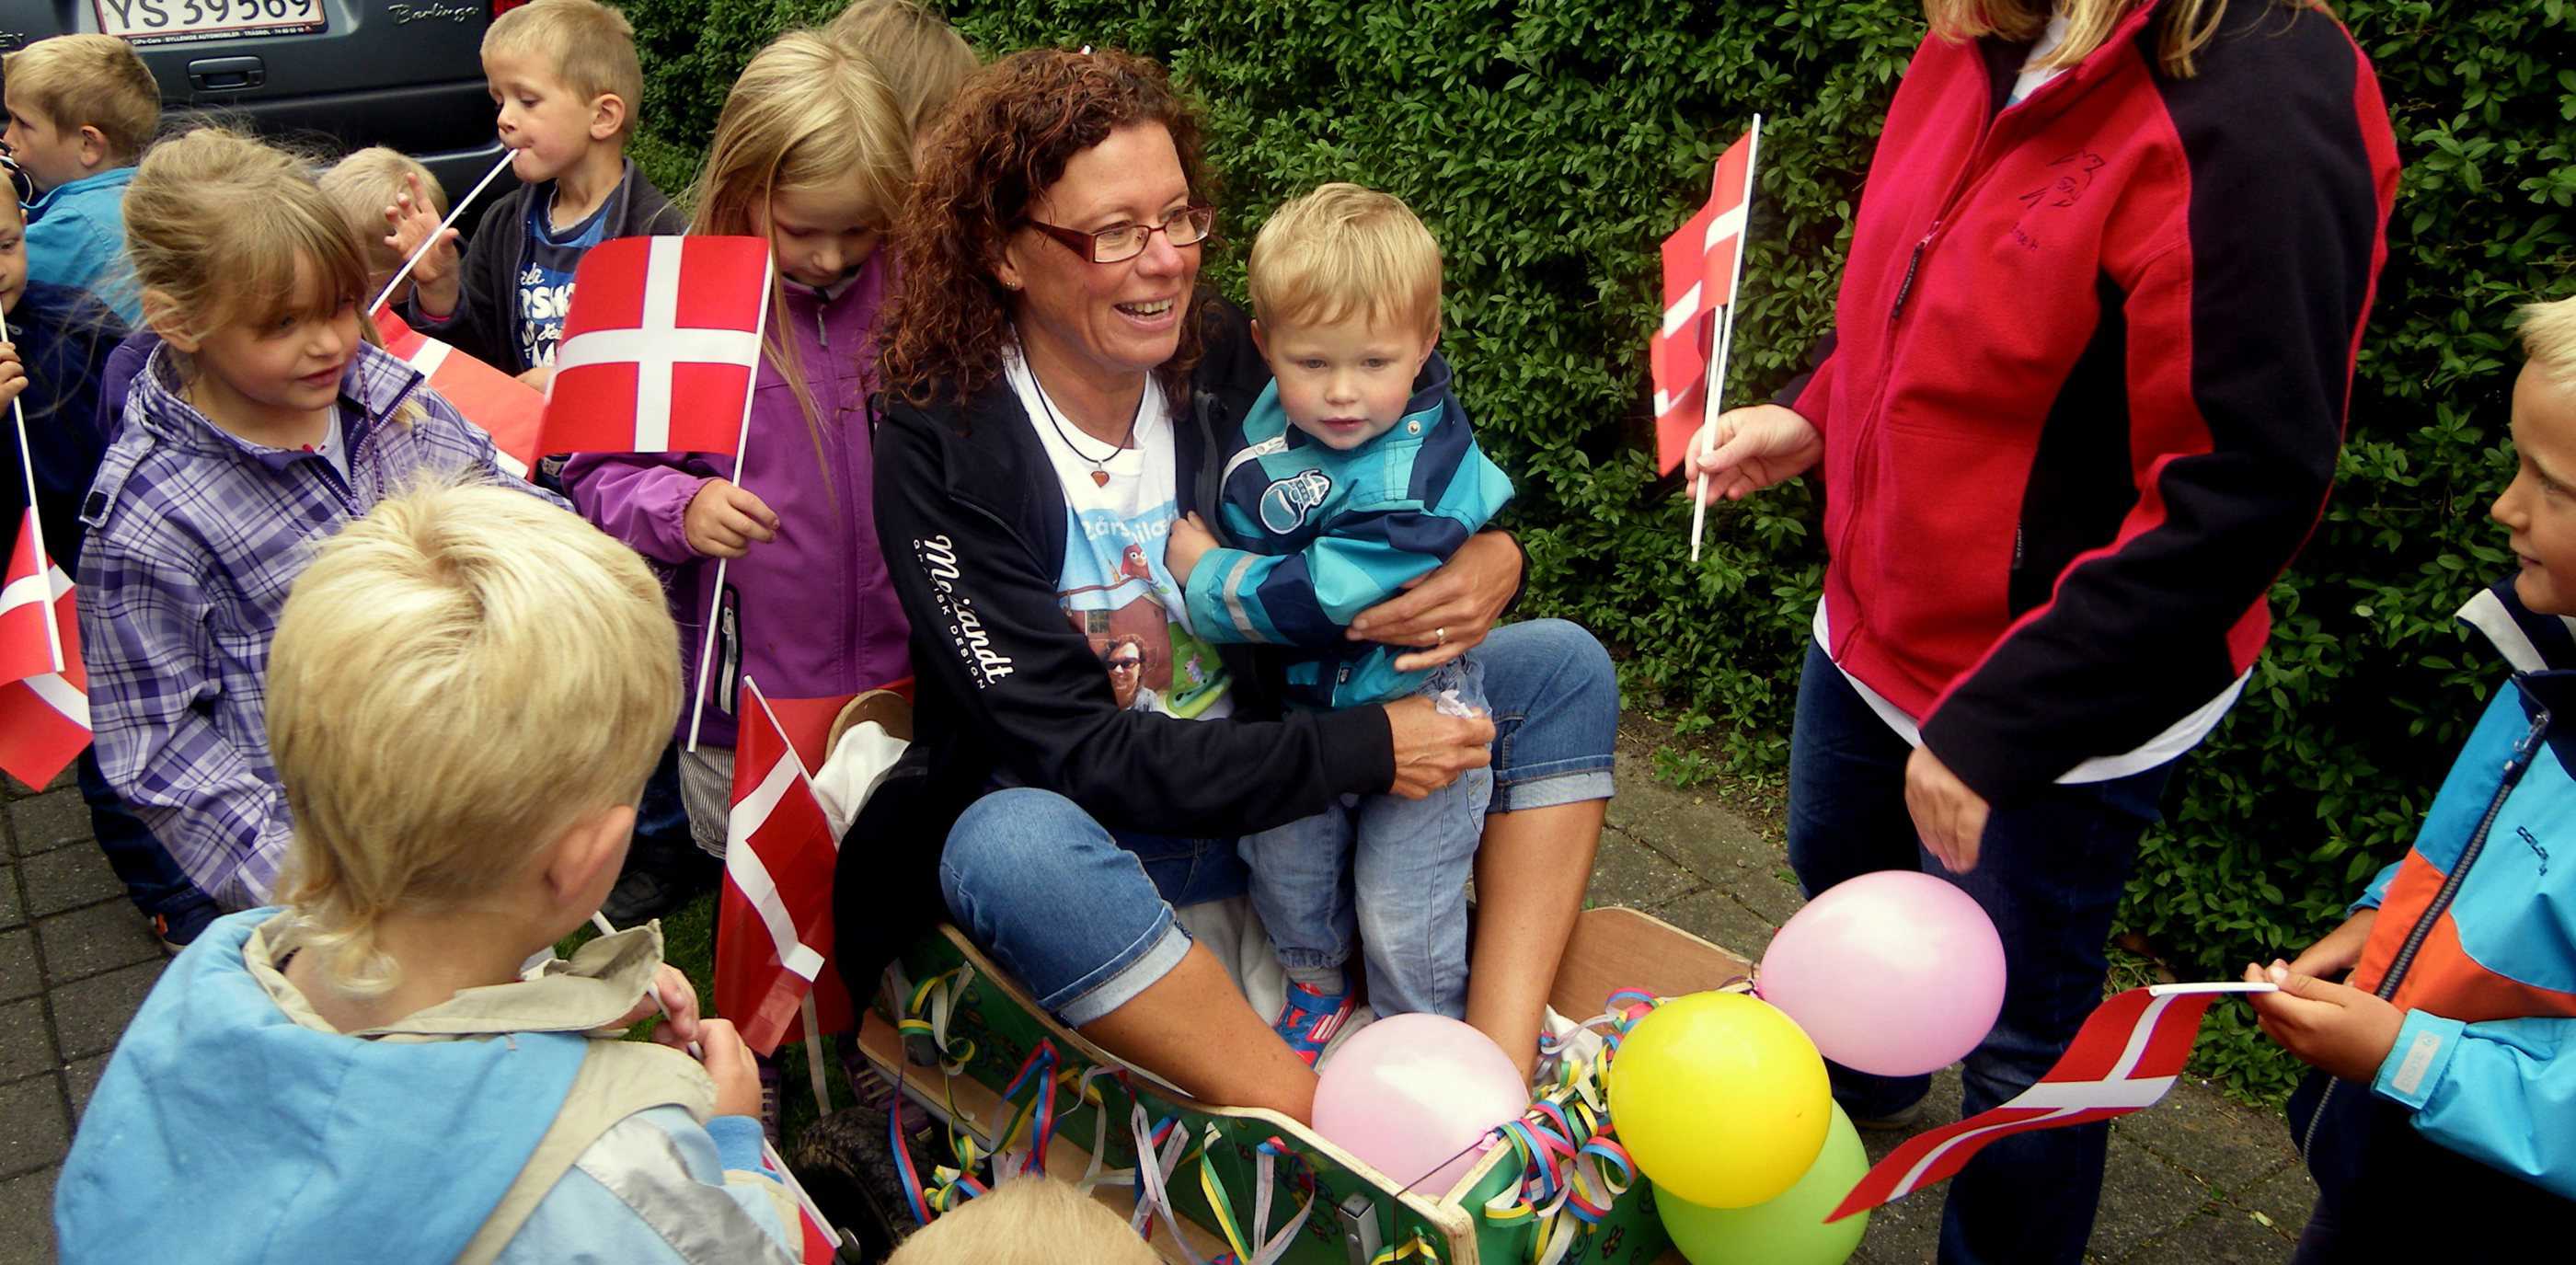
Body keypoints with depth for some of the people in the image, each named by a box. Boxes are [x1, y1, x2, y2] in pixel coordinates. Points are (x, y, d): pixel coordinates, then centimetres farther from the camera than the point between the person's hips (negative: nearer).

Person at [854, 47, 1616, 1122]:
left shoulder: (1223, 360, -6)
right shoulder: (939, 450, -19)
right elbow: (1069, 752, -23)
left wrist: (1492, 556, -18)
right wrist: (1357, 750, -25)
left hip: (1270, 775, 5)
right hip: (1076, 828, -5)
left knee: (1562, 669, -4)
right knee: (1013, 849, -39)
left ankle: (1503, 1074, -19)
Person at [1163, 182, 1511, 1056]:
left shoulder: (1416, 476, -29)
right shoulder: (1263, 426, -7)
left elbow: (1317, 597, -30)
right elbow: (1233, 518, 17)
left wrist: (1205, 573, -18)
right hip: (1293, 707, 6)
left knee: (1403, 922, 6)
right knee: (1286, 869, 22)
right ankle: (1316, 981, 52)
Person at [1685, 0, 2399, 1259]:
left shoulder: (2258, 106, -28)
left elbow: (2244, 492, -28)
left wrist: (1992, 727, -25)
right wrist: (1815, 413, -1)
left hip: (2050, 711, -8)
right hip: (1872, 627, 9)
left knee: (2018, 1040, 11)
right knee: (1837, 873, 31)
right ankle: (1861, 1093, 62)